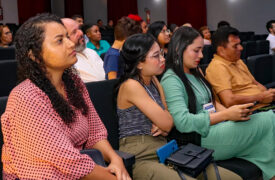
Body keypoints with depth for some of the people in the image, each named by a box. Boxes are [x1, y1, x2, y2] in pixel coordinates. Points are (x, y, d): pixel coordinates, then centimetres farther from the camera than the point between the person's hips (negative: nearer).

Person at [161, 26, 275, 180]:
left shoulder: (196, 72, 18)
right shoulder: (171, 80, -11)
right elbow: (183, 122, -21)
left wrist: (233, 113, -2)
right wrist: (226, 115, -20)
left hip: (215, 126, 8)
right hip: (201, 138, -8)